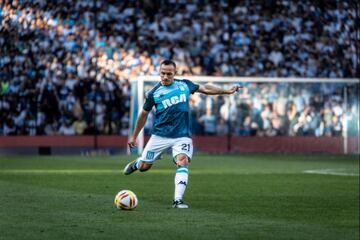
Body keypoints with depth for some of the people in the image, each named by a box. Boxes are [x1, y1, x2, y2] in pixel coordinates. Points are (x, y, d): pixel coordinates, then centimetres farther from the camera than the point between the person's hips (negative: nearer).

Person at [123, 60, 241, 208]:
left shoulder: (184, 85, 3)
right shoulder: (154, 93, -3)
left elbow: (204, 89, 17)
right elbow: (144, 114, 9)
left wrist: (226, 91, 16)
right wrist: (134, 136, 15)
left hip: (182, 136, 0)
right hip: (160, 136, 0)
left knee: (182, 162, -23)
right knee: (144, 167, 5)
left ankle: (178, 200, -25)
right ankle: (136, 163, 44)